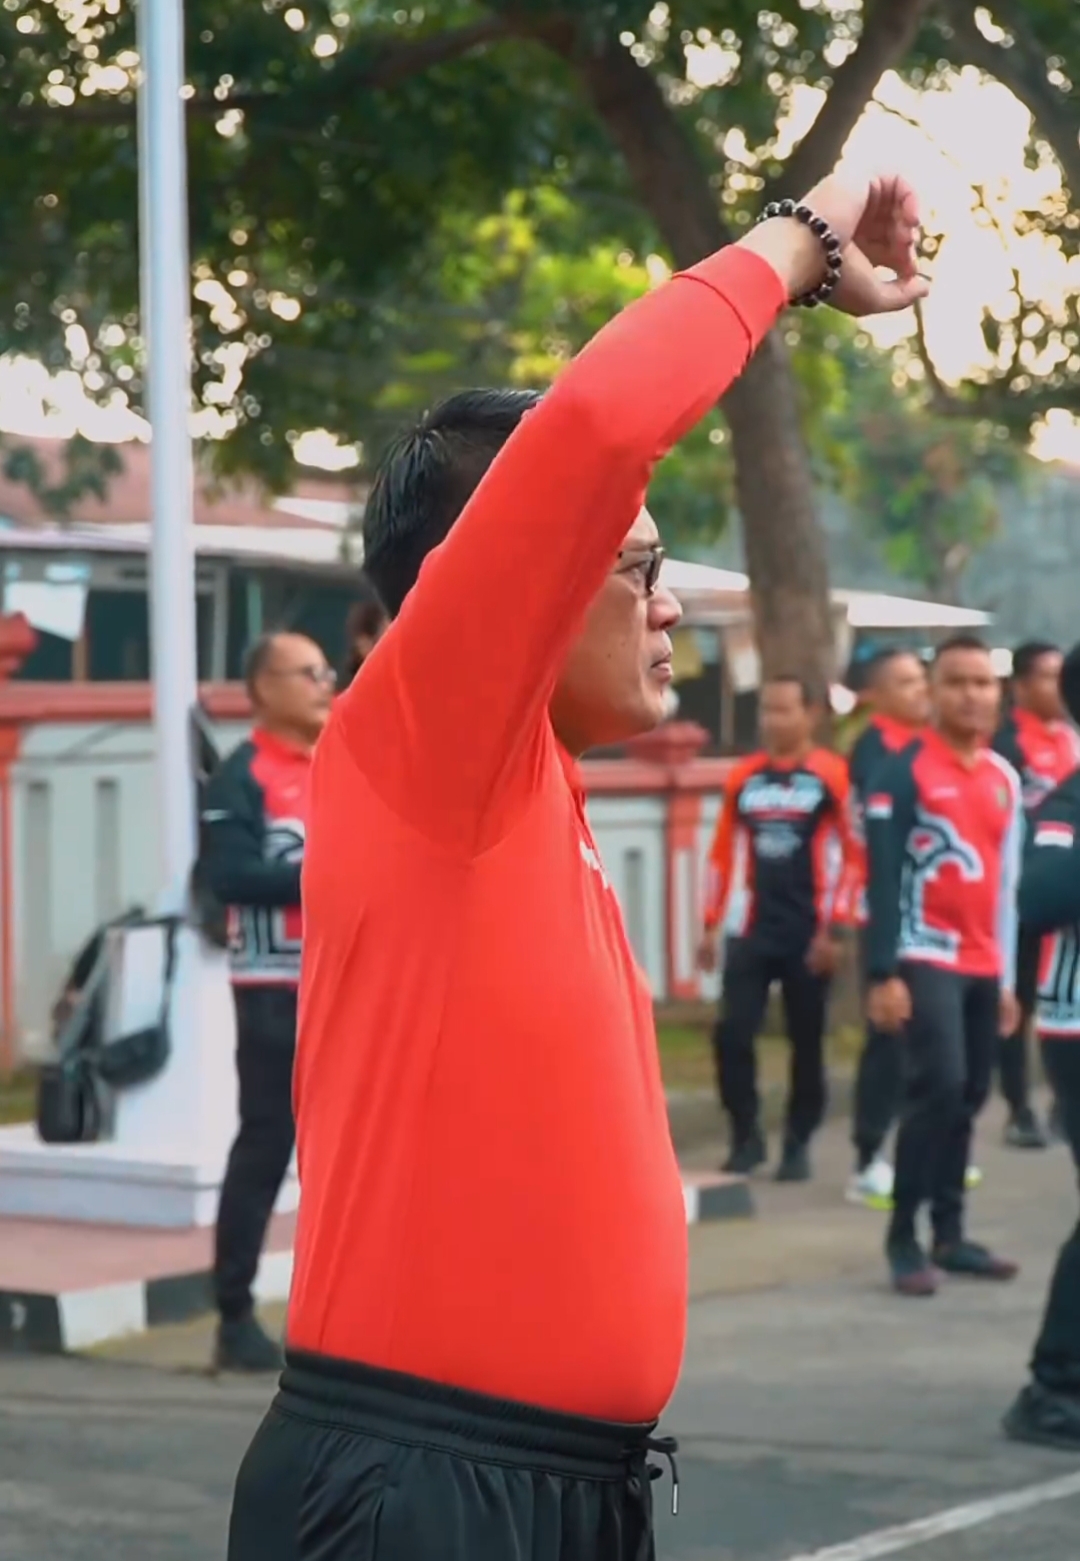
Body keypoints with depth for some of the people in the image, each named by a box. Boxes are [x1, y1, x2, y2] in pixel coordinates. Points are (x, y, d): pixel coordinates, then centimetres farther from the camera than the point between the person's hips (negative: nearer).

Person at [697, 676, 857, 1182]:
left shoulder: (833, 776, -5)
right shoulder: (743, 778, 9)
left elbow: (851, 856, -7)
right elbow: (724, 855, 14)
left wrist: (833, 930, -11)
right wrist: (712, 925, 10)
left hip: (808, 935, -3)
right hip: (751, 932, 3)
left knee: (806, 1041, 5)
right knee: (731, 1034, -6)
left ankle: (798, 1144, 17)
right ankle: (746, 1137, 9)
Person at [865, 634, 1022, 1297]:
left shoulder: (1006, 777, 12)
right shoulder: (905, 770, -8)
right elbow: (882, 876, -10)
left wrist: (1007, 976, 17)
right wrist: (884, 972, -15)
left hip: (984, 964, 6)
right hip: (927, 957, -6)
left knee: (969, 1099, 8)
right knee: (940, 1086, -15)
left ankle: (949, 1234, 16)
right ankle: (904, 1237, -6)